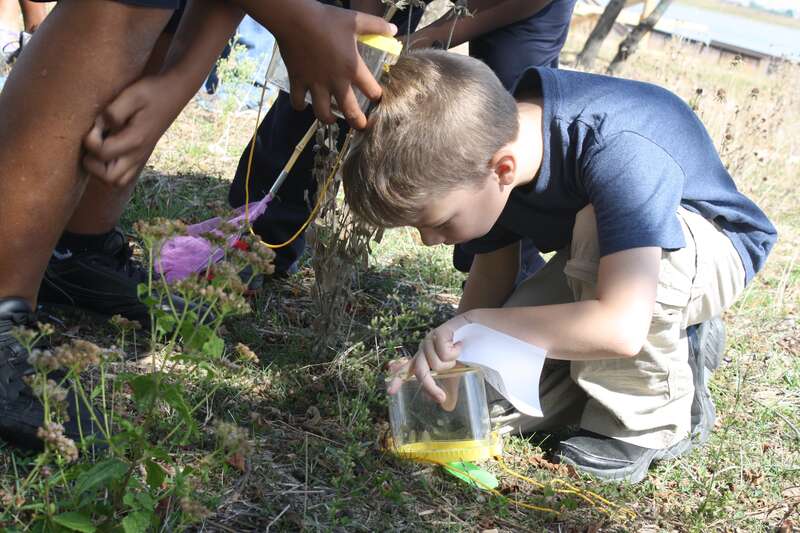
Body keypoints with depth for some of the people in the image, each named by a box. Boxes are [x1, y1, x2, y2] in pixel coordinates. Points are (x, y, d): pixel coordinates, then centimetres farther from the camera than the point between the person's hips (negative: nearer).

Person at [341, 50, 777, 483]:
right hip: (596, 260, 6)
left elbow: (621, 327, -46)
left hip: (714, 252, -6)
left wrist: (474, 325, -40)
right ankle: (673, 346, 9)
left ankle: (647, 420, -17)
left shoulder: (622, 153, -40)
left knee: (594, 228, -38)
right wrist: (447, 353, -17)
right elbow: (492, 271, -3)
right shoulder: (478, 151, -18)